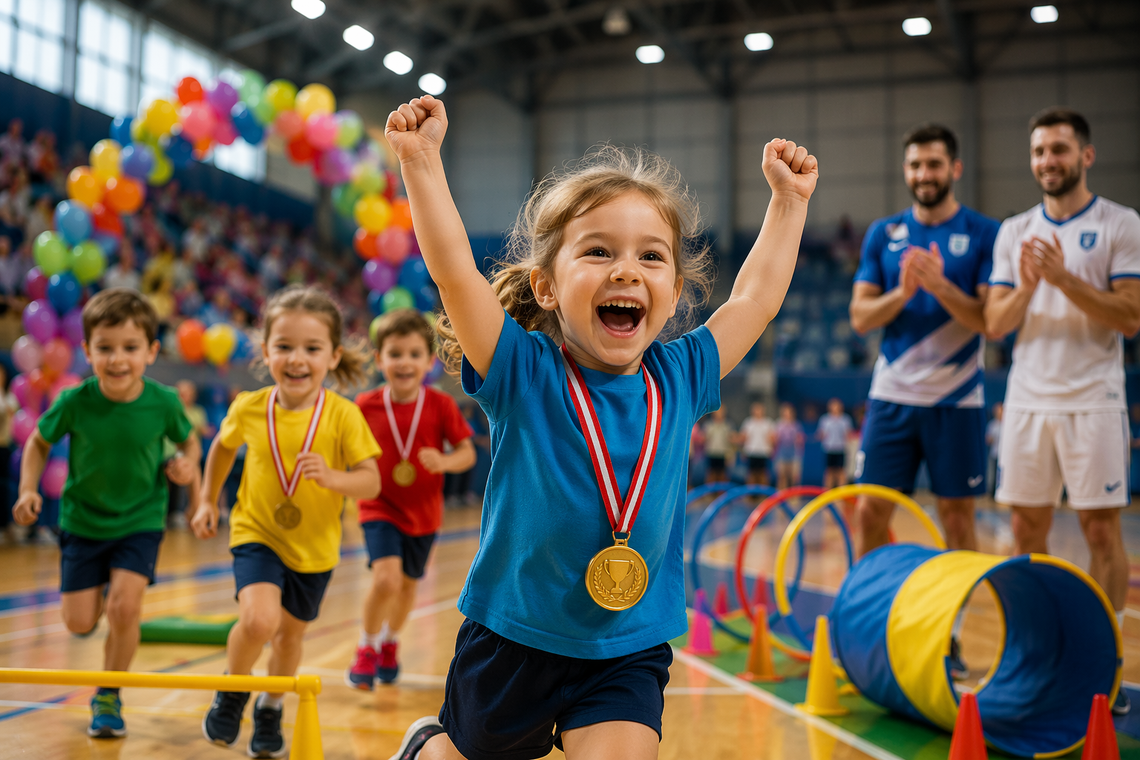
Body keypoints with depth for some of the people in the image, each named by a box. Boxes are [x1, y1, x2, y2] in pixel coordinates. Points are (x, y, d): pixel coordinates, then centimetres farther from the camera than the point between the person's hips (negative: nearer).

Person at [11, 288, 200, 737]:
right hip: (83, 520, 1)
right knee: (79, 623, 3)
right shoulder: (75, 402, -18)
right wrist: (28, 489, -13)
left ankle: (108, 697, 9)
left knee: (124, 605, -16)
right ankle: (94, 590, 43)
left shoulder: (163, 402, -17)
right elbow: (39, 442, 0)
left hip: (140, 521, -1)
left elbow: (188, 441, 3)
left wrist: (187, 464, -18)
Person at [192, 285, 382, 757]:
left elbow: (371, 481, -15)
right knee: (259, 619, -24)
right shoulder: (248, 408, -11)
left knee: (291, 631, 19)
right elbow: (223, 446, 11)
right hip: (257, 534, -1)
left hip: (315, 546, 1)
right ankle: (232, 692, 7)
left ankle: (270, 709, 47)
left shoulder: (343, 416, -17)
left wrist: (333, 478, -34)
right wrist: (208, 501, 12)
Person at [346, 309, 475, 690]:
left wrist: (444, 461, -27)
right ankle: (366, 649, 5)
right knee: (386, 578, -21)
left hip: (423, 512, 2)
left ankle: (389, 643, 47)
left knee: (408, 583, 18)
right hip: (380, 507, -2)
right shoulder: (366, 406, -9)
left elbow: (468, 453, -7)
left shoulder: (441, 405, -11)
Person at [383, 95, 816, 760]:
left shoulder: (678, 380, -5)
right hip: (510, 646, -1)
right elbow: (454, 271, -22)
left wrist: (789, 198, 9)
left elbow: (755, 298, 6)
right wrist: (422, 160, -24)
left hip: (627, 655, 2)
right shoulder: (523, 373, -14)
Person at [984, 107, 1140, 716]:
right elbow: (995, 324, 7)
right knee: (1027, 528, 6)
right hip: (1026, 400, 4)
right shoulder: (1013, 232, 12)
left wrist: (1064, 279, -19)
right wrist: (1025, 287, -12)